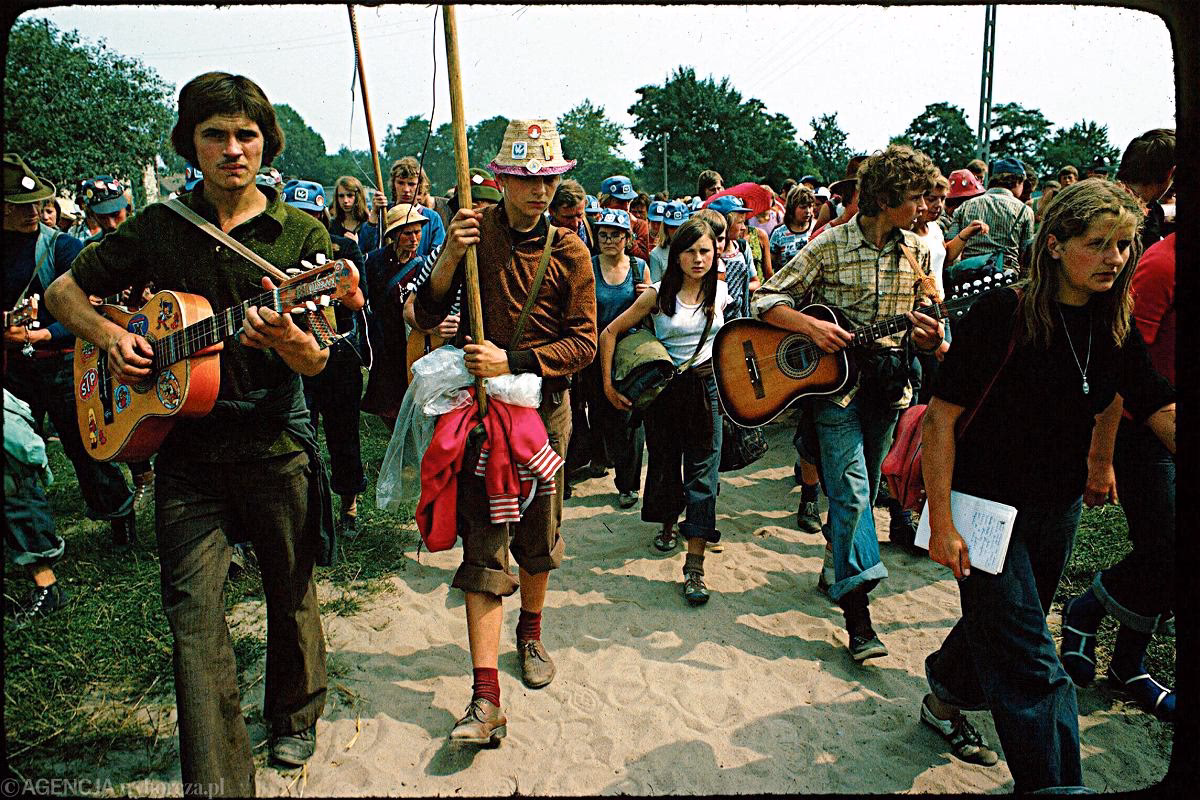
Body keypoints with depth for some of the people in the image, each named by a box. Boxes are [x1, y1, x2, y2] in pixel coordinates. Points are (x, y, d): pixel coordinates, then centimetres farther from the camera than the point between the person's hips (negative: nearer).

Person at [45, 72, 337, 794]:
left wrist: (288, 340, -31)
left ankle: (295, 717, 38)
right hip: (184, 442, 1)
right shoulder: (158, 228, 5)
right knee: (194, 611, -2)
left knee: (292, 593, 13)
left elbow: (317, 363, -7)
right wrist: (110, 336, -4)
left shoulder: (302, 235, -2)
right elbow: (64, 292, 16)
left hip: (276, 439, -1)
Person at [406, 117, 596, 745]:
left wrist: (512, 361, -18)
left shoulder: (568, 252, 0)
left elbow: (584, 343, -6)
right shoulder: (475, 231, 0)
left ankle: (530, 632, 42)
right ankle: (486, 698, -2)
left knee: (538, 537, 14)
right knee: (482, 546, -5)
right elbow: (424, 317, -4)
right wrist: (449, 258, -21)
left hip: (545, 403, 1)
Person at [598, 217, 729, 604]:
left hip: (706, 385, 1)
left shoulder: (719, 292, 0)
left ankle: (695, 565, -4)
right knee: (665, 460, 13)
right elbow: (610, 332, -6)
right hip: (664, 387, -1)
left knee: (703, 471, -5)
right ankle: (668, 523, 42)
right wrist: (608, 384, -7)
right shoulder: (659, 295, -9)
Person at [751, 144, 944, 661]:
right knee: (851, 492, -10)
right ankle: (857, 612, -7)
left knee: (860, 490, 14)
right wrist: (810, 326, -23)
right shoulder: (830, 246, -8)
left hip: (886, 380, 5)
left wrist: (928, 337, -10)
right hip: (832, 379, -5)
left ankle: (837, 567, 37)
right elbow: (767, 298, -8)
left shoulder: (916, 251, 5)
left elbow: (920, 323, 13)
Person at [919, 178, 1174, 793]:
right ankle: (1054, 786, 12)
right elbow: (941, 418, -18)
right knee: (1030, 663, -3)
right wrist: (941, 522, -19)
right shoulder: (1004, 315, -19)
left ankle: (945, 702, 48)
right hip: (987, 506, -6)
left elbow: (1165, 415, -1)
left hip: (1058, 509, 7)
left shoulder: (1116, 331, 0)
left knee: (998, 627, 23)